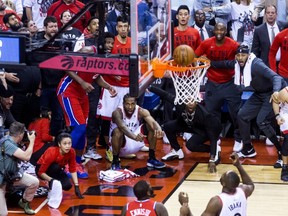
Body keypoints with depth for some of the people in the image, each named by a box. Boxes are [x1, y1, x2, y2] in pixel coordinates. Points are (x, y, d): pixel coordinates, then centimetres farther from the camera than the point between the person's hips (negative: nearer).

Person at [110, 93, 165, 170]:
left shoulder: (141, 111, -13)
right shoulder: (117, 112, -25)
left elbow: (153, 122, -30)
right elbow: (122, 126, -46)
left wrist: (158, 129, -55)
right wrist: (134, 136, -65)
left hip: (136, 142, 5)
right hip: (121, 144, -4)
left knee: (151, 127, -14)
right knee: (118, 131, -37)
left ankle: (152, 159, -1)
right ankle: (115, 161, -17)